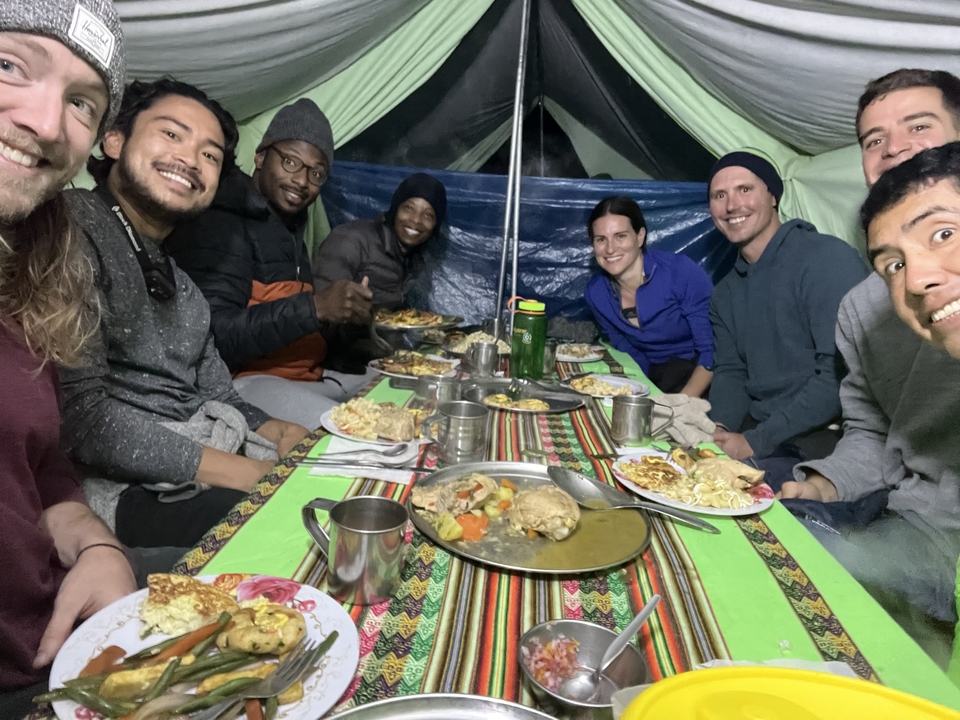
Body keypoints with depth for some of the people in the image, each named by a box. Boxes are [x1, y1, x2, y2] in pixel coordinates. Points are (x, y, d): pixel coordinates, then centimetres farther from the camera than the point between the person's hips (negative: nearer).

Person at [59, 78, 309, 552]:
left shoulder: (179, 279, 18)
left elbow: (216, 397, 14)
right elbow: (80, 414, -19)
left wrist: (274, 433, -5)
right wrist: (234, 470, -18)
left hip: (218, 470, 8)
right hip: (124, 487, -8)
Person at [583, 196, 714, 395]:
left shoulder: (682, 273, -16)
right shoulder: (595, 293, -4)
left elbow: (712, 350, -14)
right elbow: (630, 358, 5)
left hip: (700, 379, -4)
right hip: (652, 384, 5)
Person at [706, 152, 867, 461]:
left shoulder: (827, 258, -13)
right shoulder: (725, 294, 11)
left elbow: (843, 373, -20)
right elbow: (730, 373, 9)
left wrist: (757, 442, -19)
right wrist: (719, 430, -11)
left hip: (829, 436, -7)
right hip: (755, 429, 7)